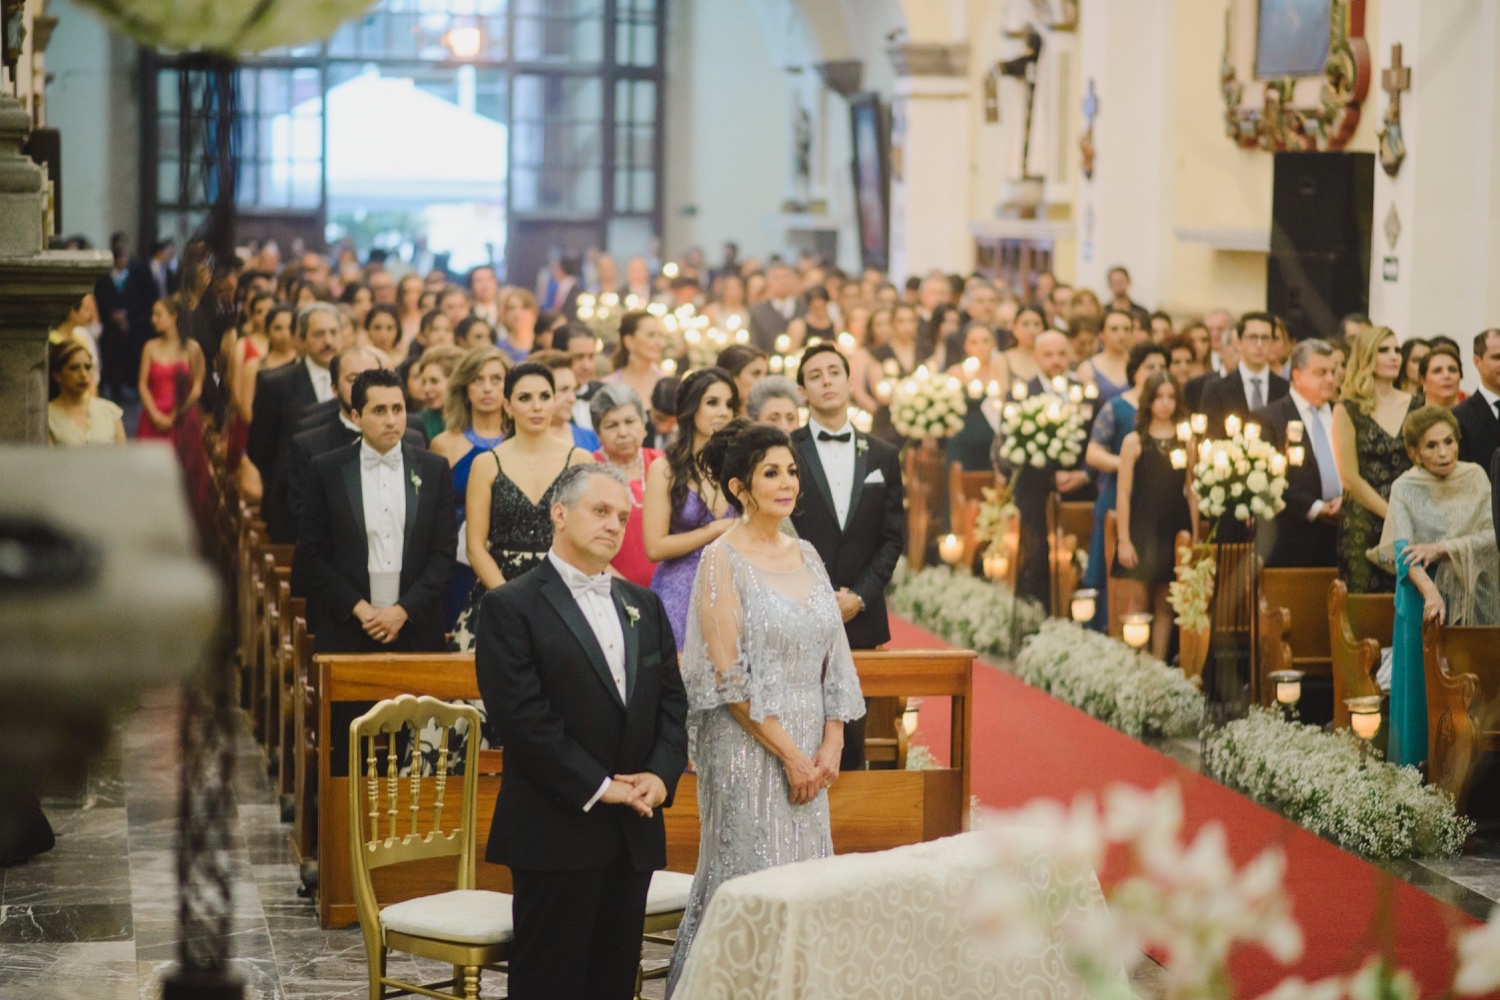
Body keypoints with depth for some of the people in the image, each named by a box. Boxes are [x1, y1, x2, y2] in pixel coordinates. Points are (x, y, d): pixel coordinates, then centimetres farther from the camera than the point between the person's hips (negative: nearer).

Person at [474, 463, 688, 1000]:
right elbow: (524, 716, -14)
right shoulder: (510, 607, -6)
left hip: (634, 830, 6)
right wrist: (598, 787, -15)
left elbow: (673, 701, 13)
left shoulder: (643, 605, 16)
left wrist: (661, 774, -4)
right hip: (557, 829, -6)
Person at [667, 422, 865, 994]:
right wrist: (789, 753, -14)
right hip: (750, 749, -6)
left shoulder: (806, 555, 11)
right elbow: (728, 677, -13)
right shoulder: (723, 561, -8)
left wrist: (831, 744, -1)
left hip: (809, 752, 6)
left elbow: (834, 660, 11)